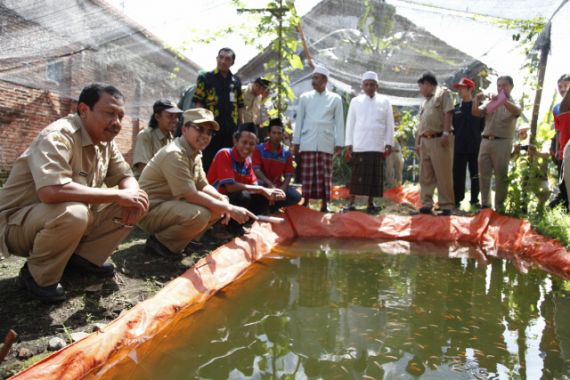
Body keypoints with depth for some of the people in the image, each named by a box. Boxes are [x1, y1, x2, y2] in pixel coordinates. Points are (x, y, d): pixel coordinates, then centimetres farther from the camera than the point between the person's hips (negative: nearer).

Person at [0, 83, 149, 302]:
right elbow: (51, 191, -41)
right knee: (72, 213, -39)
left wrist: (131, 195, -21)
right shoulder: (58, 136, -26)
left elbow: (126, 177, 5)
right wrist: (118, 195, -34)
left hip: (74, 215, 7)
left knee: (134, 204, -6)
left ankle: (83, 258, 4)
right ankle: (37, 275, -10)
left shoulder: (106, 142, -1)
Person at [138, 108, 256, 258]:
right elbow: (191, 196, -27)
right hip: (151, 210, -9)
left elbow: (203, 185, 9)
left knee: (219, 203, 1)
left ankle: (176, 239, 8)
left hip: (171, 205, 9)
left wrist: (223, 200, -11)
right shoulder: (174, 154, -24)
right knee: (199, 215, -32)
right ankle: (159, 241, -6)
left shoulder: (195, 152, 5)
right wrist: (231, 209, -25)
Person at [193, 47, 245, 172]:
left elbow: (240, 106, 17)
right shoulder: (205, 78, 3)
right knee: (209, 161, 1)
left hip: (231, 130, 4)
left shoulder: (236, 81, 14)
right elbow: (198, 103, -1)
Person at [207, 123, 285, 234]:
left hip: (234, 198, 7)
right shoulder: (224, 154, -20)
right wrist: (261, 189, -25)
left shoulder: (248, 160, 2)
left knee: (263, 199, -7)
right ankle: (231, 226, -6)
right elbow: (230, 186, -27)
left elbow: (253, 186, 1)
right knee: (243, 196, -31)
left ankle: (236, 223, 4)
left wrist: (270, 191, -20)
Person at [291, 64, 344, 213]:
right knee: (307, 174, 1)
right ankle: (305, 202, 10)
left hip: (326, 143, -1)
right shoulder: (305, 97, 9)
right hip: (307, 142, 1)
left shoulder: (335, 99, 6)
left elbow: (339, 122, 5)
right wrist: (296, 142, 6)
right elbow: (299, 120, 9)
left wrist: (339, 144, 0)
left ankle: (324, 204, 8)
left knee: (325, 174, 1)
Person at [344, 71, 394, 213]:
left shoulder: (384, 101, 9)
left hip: (377, 146, 1)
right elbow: (350, 124, 6)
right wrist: (348, 144, 1)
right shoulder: (355, 101, 7)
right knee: (357, 175, -2)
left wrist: (388, 143, 1)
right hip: (359, 146, -1)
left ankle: (371, 203, 12)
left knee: (375, 175, 3)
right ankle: (351, 203, 3)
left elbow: (389, 124, 8)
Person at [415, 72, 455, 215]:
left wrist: (445, 133, -18)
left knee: (443, 175, -7)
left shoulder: (443, 93, 4)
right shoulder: (425, 101, 26)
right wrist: (417, 142, 16)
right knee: (425, 176, 5)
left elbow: (448, 113, -8)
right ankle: (426, 204, 10)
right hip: (425, 141, 8)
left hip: (439, 139, -7)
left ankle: (446, 206, -3)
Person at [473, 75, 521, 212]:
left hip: (502, 143, -4)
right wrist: (477, 101, -18)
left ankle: (499, 207, 5)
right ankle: (485, 204, 15)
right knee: (484, 175, 6)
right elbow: (476, 113, 2)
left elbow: (517, 111, -19)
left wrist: (502, 100, -35)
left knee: (501, 177, -1)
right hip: (485, 141, 4)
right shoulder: (491, 103, 16)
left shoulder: (512, 104, 5)